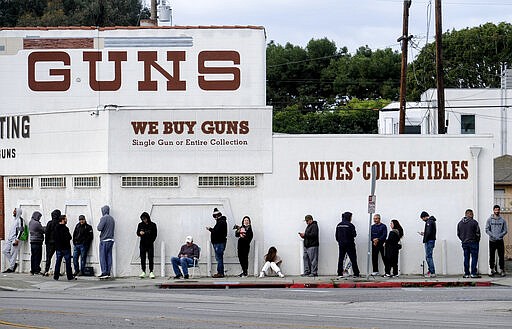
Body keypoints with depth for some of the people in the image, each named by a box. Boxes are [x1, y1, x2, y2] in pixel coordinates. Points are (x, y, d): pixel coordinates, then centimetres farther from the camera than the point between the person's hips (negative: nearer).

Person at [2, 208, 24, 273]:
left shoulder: (20, 219, -8)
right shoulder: (14, 219, 19)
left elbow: (21, 230, -16)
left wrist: (17, 239, -21)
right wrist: (8, 238, 20)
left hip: (15, 239, -9)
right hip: (10, 238, 9)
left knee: (13, 253, -7)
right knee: (5, 251, 5)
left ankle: (11, 268, -5)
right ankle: (13, 264, 12)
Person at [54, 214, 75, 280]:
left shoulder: (56, 228, 5)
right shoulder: (65, 228, -17)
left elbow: (54, 237, 11)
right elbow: (69, 237, -19)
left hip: (58, 248, 6)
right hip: (66, 248, -6)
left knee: (58, 262, 9)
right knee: (68, 262, 1)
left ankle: (56, 276, 7)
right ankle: (69, 276, 3)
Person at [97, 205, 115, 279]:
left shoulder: (104, 218, -12)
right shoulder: (112, 219, 11)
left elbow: (99, 228, -18)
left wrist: (99, 224, 1)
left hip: (104, 240, -7)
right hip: (111, 239, 7)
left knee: (103, 257, -3)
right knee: (109, 256, 8)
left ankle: (104, 273, -6)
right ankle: (108, 272, 9)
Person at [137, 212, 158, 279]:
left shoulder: (153, 225, 0)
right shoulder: (140, 225, 7)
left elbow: (155, 235, 2)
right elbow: (137, 233, 10)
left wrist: (151, 241, -7)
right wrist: (140, 233, -13)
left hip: (150, 244, -2)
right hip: (142, 244, 2)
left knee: (150, 258, -6)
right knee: (142, 258, 1)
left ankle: (151, 272, -4)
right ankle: (143, 272, 7)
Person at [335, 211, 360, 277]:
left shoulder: (339, 225, 6)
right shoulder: (350, 225, -13)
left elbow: (336, 235, 9)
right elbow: (354, 234, -14)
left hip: (341, 244, 5)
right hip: (349, 244, -5)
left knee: (340, 259, 8)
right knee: (353, 259, 1)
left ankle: (340, 273, 5)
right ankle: (356, 273, 1)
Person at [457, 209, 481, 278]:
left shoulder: (460, 223, 7)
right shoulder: (474, 222, -9)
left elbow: (458, 234, 10)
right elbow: (477, 233, -8)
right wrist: (477, 240, 7)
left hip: (464, 243, 5)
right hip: (473, 242, -5)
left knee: (466, 258, 9)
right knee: (474, 257, -1)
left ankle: (466, 273, 8)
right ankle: (473, 273, -6)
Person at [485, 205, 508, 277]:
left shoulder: (502, 220, 5)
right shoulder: (489, 219, 4)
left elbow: (505, 230, 4)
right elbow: (487, 230, 0)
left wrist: (499, 236, -12)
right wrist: (493, 235, -14)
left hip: (500, 241, 0)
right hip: (492, 241, 0)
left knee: (501, 256, -1)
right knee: (492, 256, 2)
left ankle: (502, 270, 3)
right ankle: (492, 270, 9)